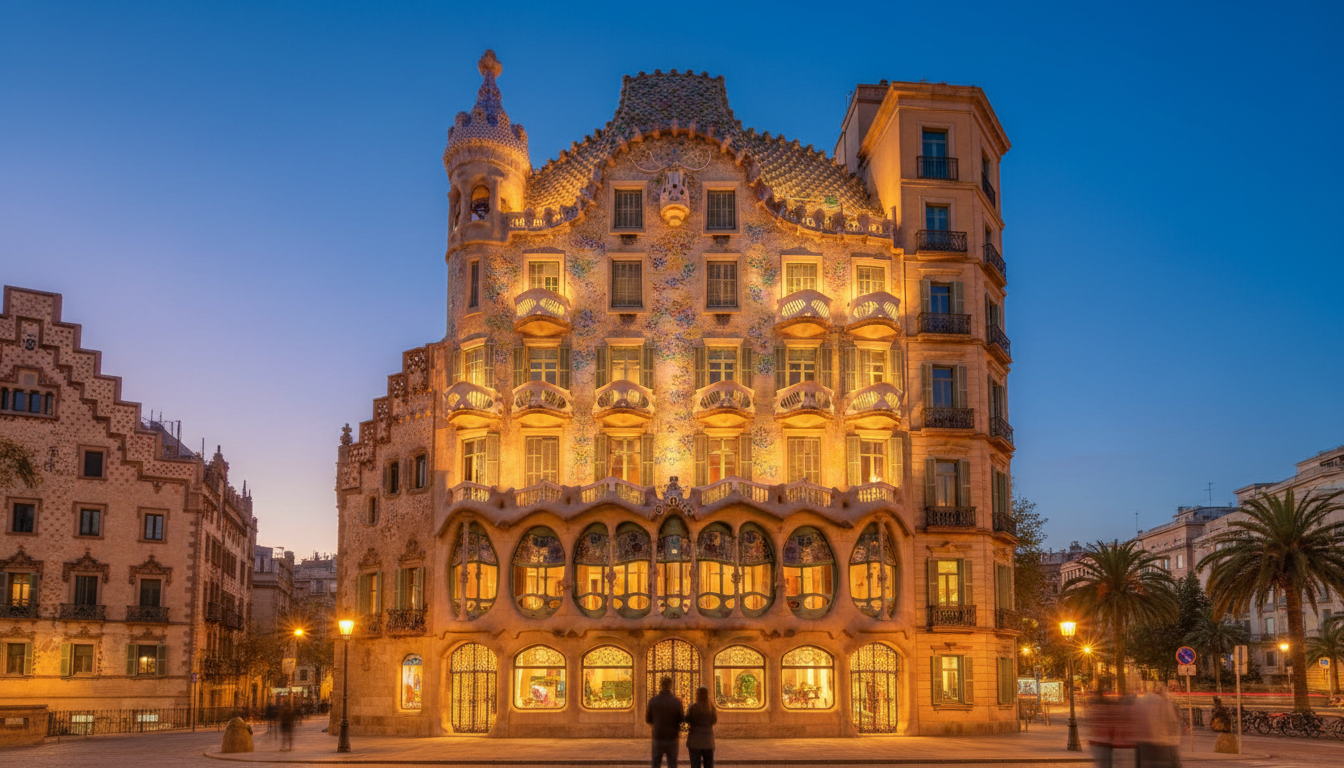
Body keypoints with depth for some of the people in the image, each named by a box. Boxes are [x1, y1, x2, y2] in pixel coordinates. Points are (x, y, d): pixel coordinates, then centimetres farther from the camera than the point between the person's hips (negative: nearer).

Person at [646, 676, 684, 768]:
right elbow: (682, 719, -4)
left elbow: (648, 720, 2)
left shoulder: (653, 701, -5)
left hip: (658, 737, 1)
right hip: (672, 738, -1)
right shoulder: (676, 702, -8)